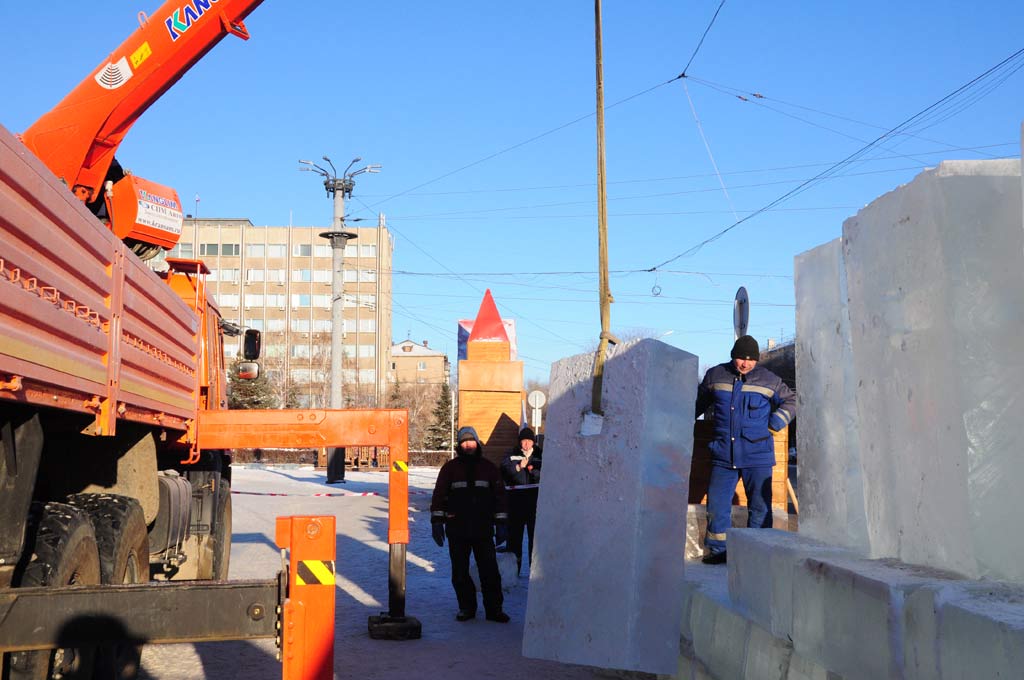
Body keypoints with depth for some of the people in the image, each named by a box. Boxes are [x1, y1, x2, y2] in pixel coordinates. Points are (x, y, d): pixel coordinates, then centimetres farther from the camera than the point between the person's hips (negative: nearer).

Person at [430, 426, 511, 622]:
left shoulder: (489, 468, 9)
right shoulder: (450, 468, 5)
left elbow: (499, 496, 10)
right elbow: (439, 496, 5)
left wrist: (501, 524, 5)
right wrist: (437, 522, -2)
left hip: (483, 529, 0)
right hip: (457, 530, 0)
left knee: (490, 571, -1)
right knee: (460, 573, 6)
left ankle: (494, 609, 7)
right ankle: (466, 607, 18)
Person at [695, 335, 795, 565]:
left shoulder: (768, 380, 2)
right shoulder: (716, 376, 7)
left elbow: (790, 401, 14)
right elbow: (699, 401, 24)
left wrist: (774, 423, 1)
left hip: (757, 456, -2)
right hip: (723, 455, 2)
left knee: (760, 506, 0)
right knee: (717, 503, 2)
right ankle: (718, 550, 13)